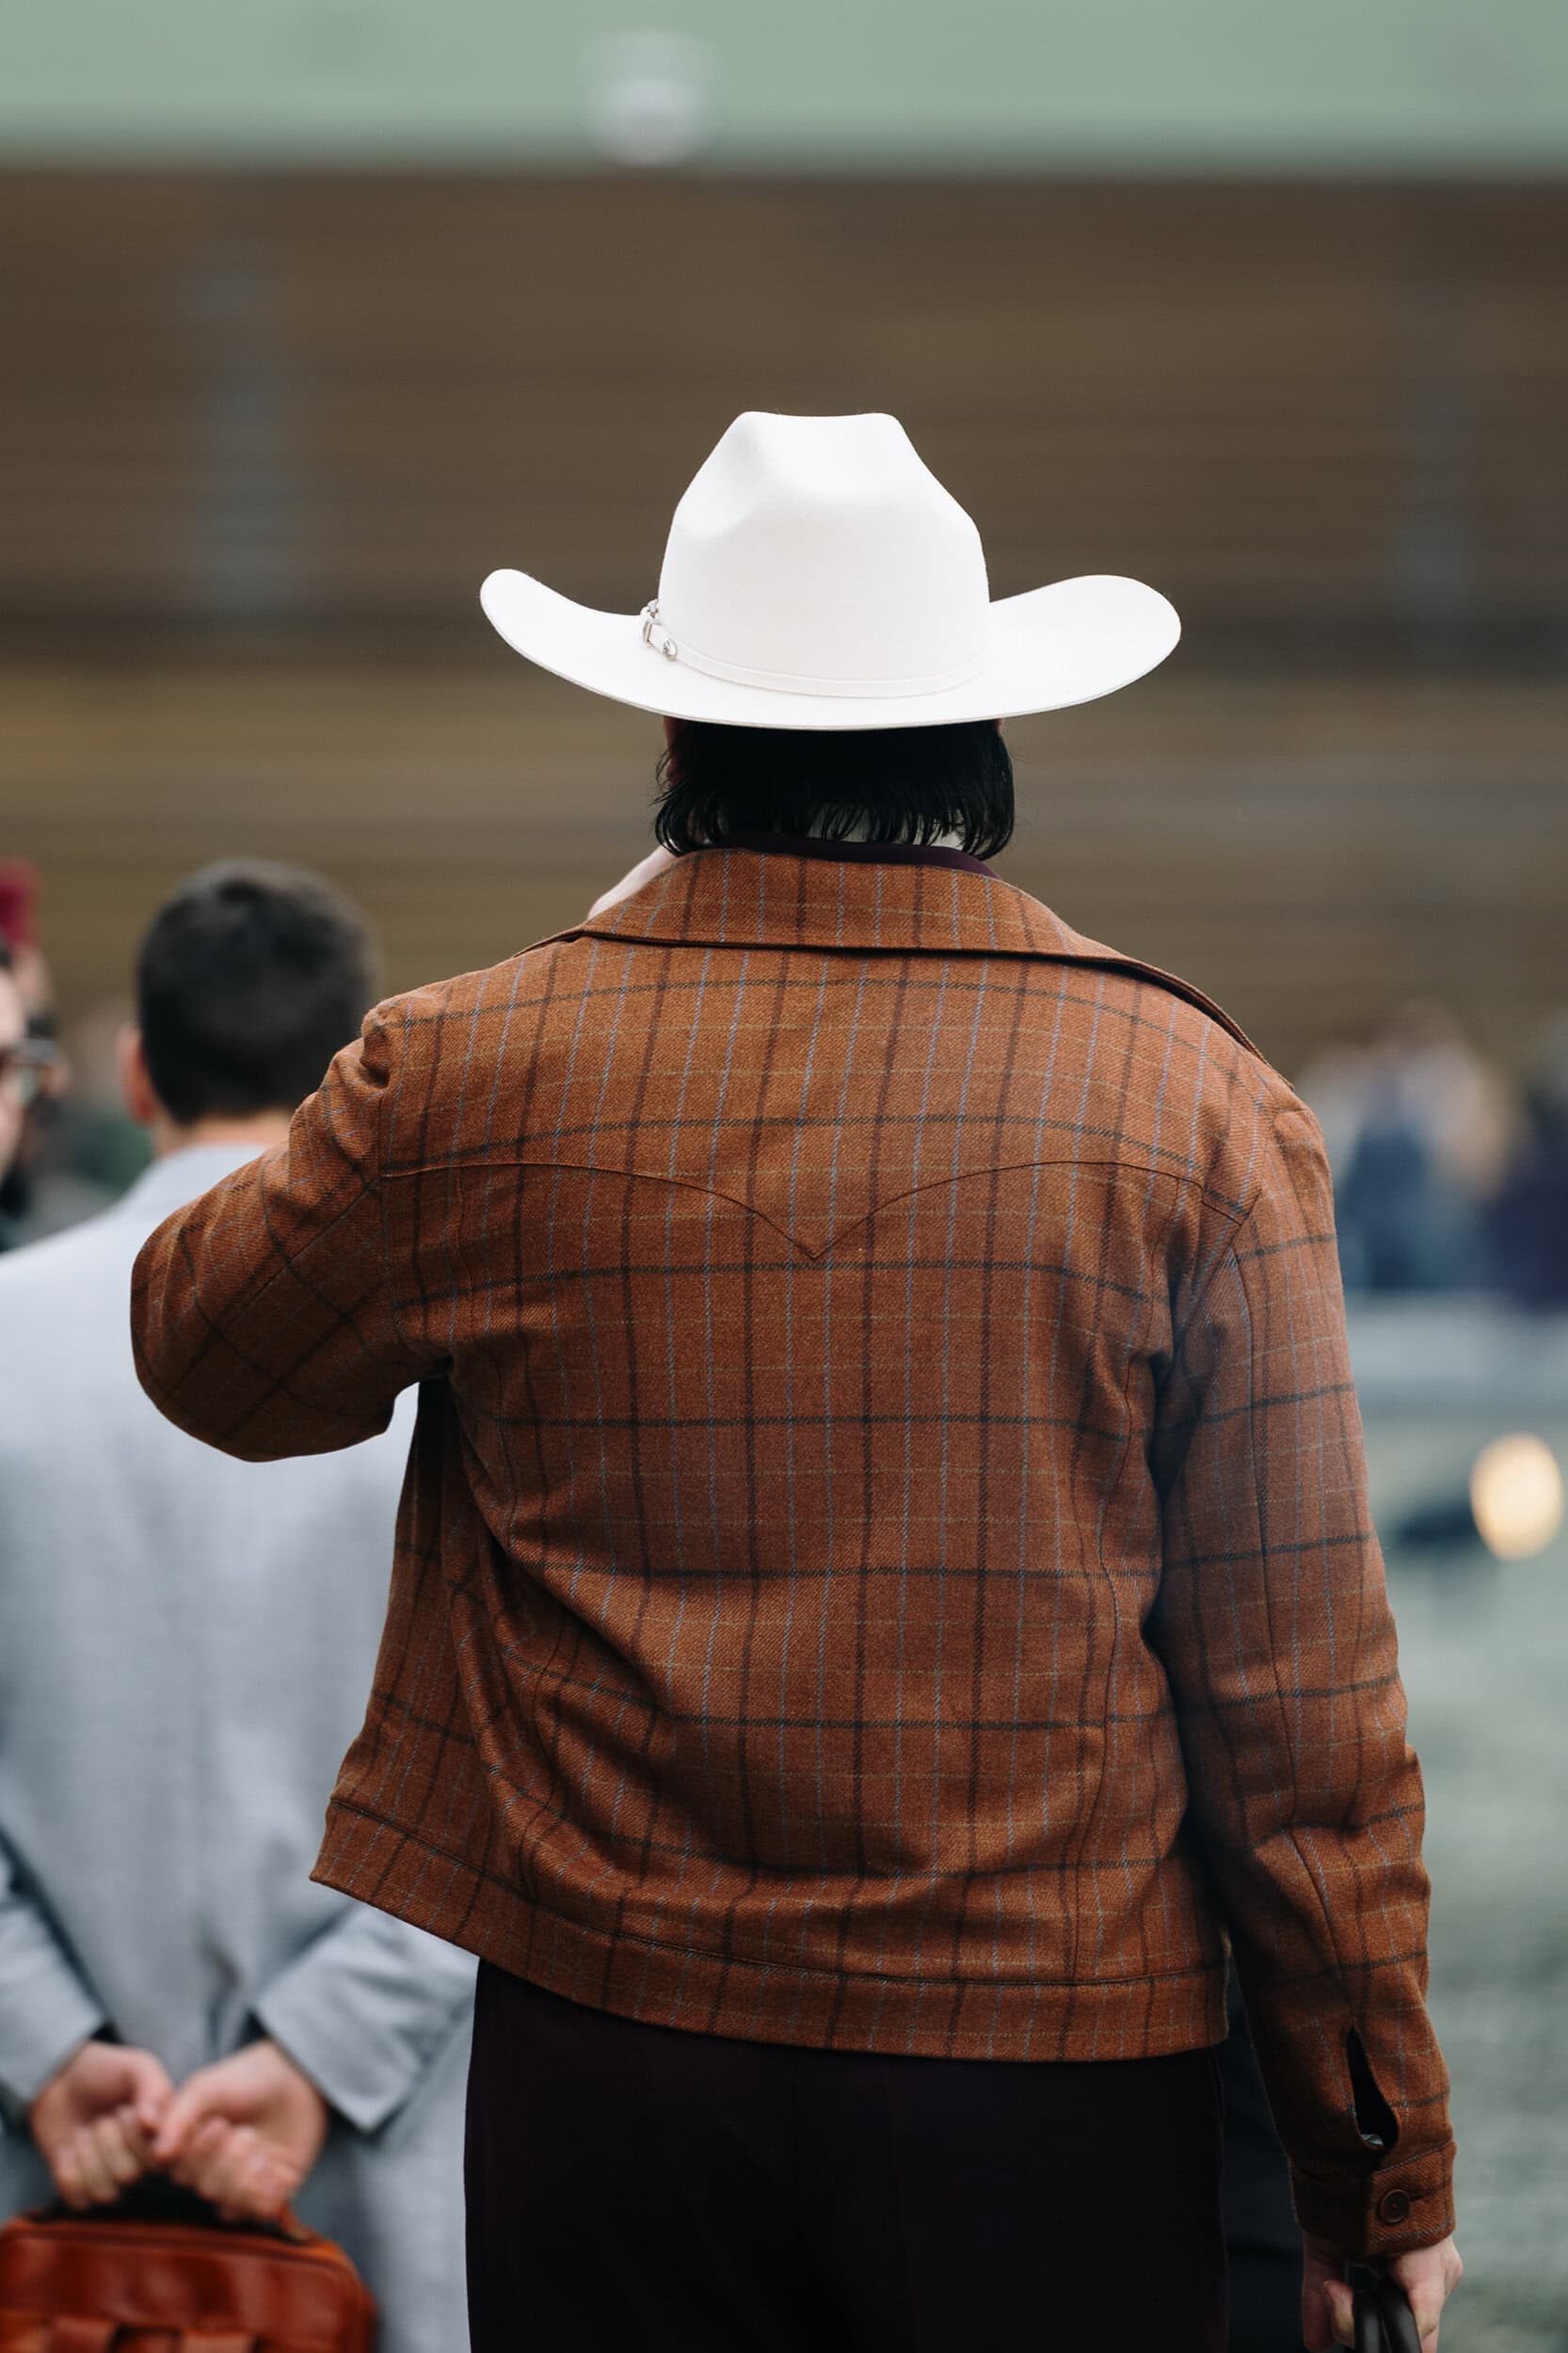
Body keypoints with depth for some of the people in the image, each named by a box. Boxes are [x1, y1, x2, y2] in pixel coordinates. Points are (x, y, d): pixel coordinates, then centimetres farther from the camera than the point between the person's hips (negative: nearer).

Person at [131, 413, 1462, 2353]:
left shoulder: (471, 1074, -4)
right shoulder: (1194, 1105, -6)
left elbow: (204, 1352, 16)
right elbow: (1299, 1686, -4)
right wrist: (1378, 2168, 3)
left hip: (606, 2051, 1)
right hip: (1055, 2074, -1)